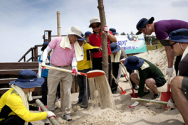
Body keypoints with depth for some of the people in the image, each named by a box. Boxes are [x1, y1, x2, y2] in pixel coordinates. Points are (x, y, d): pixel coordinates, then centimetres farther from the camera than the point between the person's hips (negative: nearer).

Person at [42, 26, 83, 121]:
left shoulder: (74, 46, 8)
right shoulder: (57, 40, -1)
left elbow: (74, 58, 0)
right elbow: (47, 50, 0)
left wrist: (74, 67, -21)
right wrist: (43, 61, -16)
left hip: (67, 70, 3)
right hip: (54, 69, -2)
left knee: (67, 92, 2)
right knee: (51, 92, 5)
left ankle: (66, 113, 14)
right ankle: (49, 112, 22)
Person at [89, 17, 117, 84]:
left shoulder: (106, 31, 3)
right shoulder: (91, 36, 8)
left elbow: (115, 40, -14)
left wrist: (108, 34, -29)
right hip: (96, 60, 2)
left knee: (107, 77, 4)